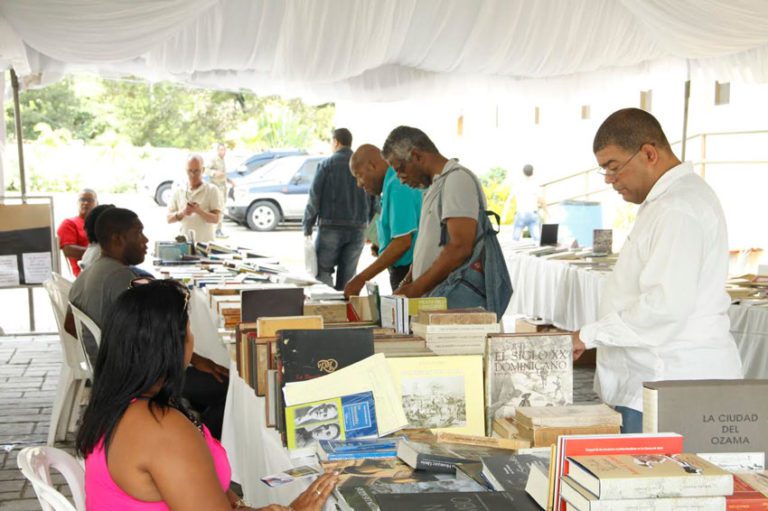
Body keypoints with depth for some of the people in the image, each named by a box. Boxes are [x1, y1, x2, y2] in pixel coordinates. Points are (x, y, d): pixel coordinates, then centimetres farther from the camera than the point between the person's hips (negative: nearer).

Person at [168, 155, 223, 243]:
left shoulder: (212, 190, 2)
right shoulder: (178, 192, 12)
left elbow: (216, 219, -4)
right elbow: (169, 219, 9)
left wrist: (198, 211, -20)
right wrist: (182, 213, -11)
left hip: (205, 243, -2)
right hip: (183, 242, 2)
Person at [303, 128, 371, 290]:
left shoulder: (327, 164, -2)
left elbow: (314, 196, -6)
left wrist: (307, 225, 0)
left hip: (330, 227, -4)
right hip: (358, 228, 4)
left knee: (322, 272, 1)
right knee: (347, 277, 9)